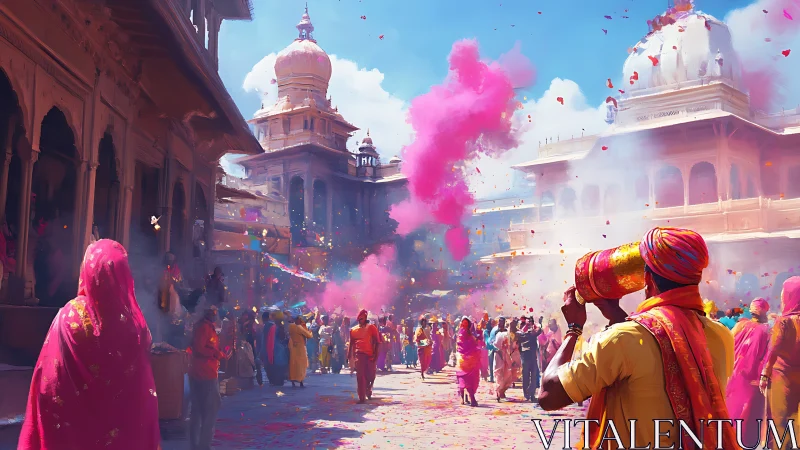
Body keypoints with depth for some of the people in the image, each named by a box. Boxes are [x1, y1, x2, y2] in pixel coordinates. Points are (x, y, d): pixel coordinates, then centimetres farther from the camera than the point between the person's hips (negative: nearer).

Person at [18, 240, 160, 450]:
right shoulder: (135, 320, -12)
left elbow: (49, 384, -12)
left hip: (74, 420, -1)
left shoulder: (70, 316, -16)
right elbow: (145, 388, -7)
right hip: (125, 424, 1)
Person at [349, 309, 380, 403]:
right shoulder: (353, 329, 11)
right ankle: (362, 397, -3)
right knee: (360, 376, -5)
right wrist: (350, 355, 9)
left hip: (370, 355, -1)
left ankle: (368, 390, 37)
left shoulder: (372, 328, 2)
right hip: (358, 354, 1)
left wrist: (376, 355, -8)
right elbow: (351, 343, 16)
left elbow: (377, 342, 0)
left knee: (370, 375, 6)